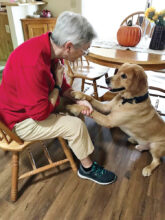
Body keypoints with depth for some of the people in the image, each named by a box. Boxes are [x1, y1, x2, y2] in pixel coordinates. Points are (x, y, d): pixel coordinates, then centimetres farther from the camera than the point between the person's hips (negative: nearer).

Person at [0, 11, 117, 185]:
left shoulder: (51, 47, -7)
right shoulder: (33, 63, -36)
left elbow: (62, 86, 5)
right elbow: (40, 113, -30)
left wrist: (78, 100, -10)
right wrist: (57, 87, -18)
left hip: (36, 104, 9)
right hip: (22, 120, -8)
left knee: (78, 109, 11)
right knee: (76, 125, -16)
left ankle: (76, 144, 29)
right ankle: (87, 169, 9)